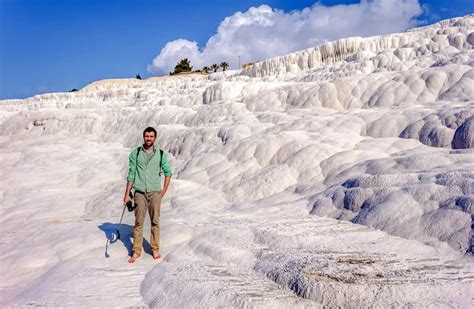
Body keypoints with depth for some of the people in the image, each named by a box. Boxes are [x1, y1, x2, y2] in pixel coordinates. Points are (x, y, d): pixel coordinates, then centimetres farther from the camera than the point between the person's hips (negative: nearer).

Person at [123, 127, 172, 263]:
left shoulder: (161, 154, 4)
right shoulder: (135, 153, 4)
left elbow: (168, 173, 11)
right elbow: (131, 174, 5)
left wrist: (164, 190, 2)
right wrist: (127, 194, 3)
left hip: (155, 192, 0)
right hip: (140, 192, 0)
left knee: (155, 221, 2)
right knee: (139, 222, 1)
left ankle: (155, 249, 12)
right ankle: (136, 251, 8)